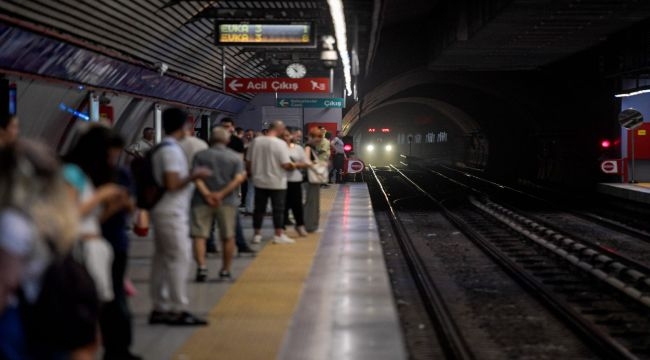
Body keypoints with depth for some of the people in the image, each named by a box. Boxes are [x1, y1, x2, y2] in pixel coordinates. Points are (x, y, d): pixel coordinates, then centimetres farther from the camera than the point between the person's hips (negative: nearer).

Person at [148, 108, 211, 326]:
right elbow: (172, 184, -23)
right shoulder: (172, 150, -16)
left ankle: (160, 308, 14)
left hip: (164, 211, 10)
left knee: (162, 259, 10)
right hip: (172, 213, -10)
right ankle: (178, 310, -6)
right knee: (179, 259, -7)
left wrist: (190, 175, 17)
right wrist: (193, 176, -12)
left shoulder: (162, 148, 14)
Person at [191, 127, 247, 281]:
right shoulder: (235, 157, 4)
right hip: (227, 201, 1)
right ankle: (226, 270, 16)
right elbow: (239, 178, -9)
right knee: (228, 236, 11)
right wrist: (222, 194, -14)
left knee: (199, 235, 1)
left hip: (202, 201, -1)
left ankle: (201, 267, -15)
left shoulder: (200, 155, 4)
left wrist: (206, 194, -17)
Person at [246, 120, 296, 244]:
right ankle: (279, 235, 7)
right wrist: (293, 166, 3)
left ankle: (257, 234, 15)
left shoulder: (255, 141, -2)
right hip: (277, 182, -4)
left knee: (259, 208, 11)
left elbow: (248, 162, 4)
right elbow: (286, 164, -18)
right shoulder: (280, 143, -15)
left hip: (259, 181, 4)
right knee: (278, 209, 5)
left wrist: (252, 174, 20)